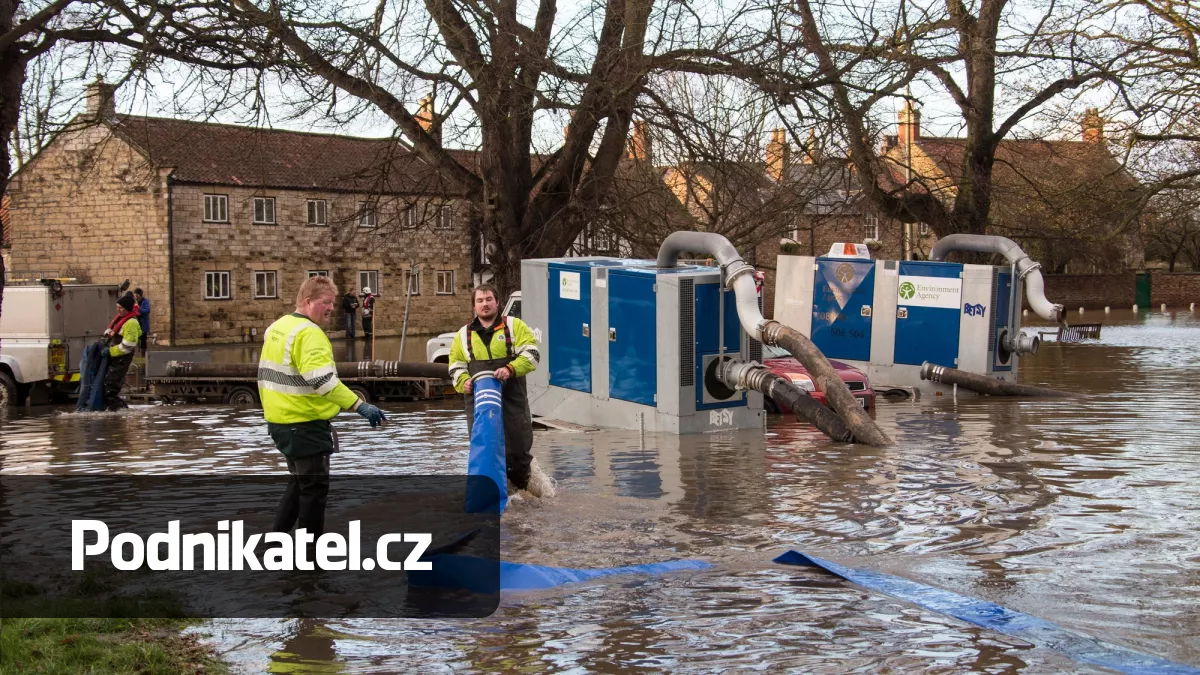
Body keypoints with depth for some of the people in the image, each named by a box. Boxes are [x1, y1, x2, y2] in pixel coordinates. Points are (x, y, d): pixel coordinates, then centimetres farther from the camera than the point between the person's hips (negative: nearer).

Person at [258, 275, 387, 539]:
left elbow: (266, 375, 20)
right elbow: (322, 379, -33)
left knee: (299, 482, 23)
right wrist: (359, 405, -37)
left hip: (281, 421, 10)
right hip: (305, 424, -9)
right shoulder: (309, 333, -20)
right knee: (315, 486, 2)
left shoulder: (276, 328, 11)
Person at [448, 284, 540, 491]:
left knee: (519, 449, 3)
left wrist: (510, 369, -19)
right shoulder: (464, 334, 15)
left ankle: (522, 488, 26)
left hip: (512, 399, -2)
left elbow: (531, 354, -3)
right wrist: (463, 381, -4)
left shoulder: (514, 326, 7)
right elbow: (456, 365, 18)